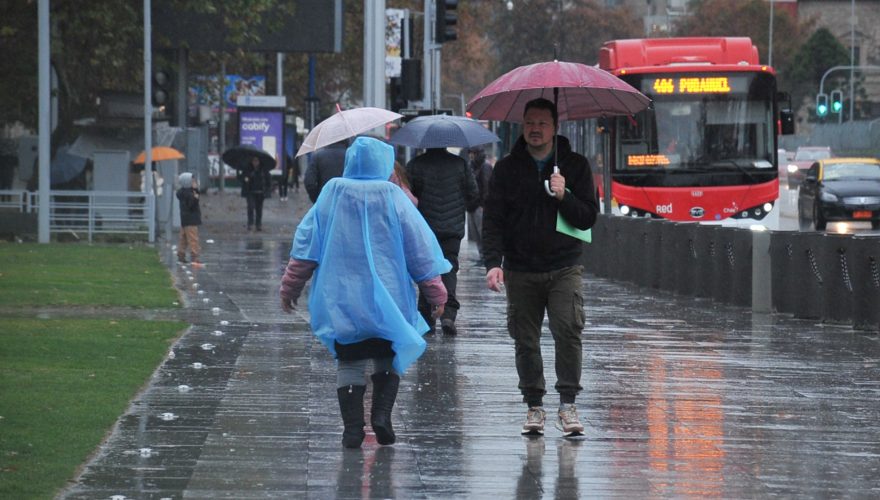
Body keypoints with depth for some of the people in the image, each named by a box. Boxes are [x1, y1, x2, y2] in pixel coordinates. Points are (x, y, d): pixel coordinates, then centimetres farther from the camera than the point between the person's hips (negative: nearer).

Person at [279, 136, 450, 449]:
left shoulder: (331, 195, -1)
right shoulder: (392, 198, -5)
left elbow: (305, 243, 2)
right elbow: (420, 249, -1)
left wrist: (291, 287, 12)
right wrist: (435, 292, 8)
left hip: (340, 298, 1)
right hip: (387, 299, -1)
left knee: (349, 362, 7)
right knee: (387, 360, 14)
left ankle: (352, 427, 0)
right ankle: (381, 413, -5)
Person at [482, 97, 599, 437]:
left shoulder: (575, 166, 6)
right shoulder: (507, 168, 7)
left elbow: (588, 217, 4)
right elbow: (492, 219, 3)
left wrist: (564, 196, -14)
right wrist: (493, 263, -9)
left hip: (564, 268, -1)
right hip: (520, 270, 1)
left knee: (568, 331, -16)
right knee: (526, 340, 2)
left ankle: (568, 404, -10)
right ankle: (534, 406, 11)